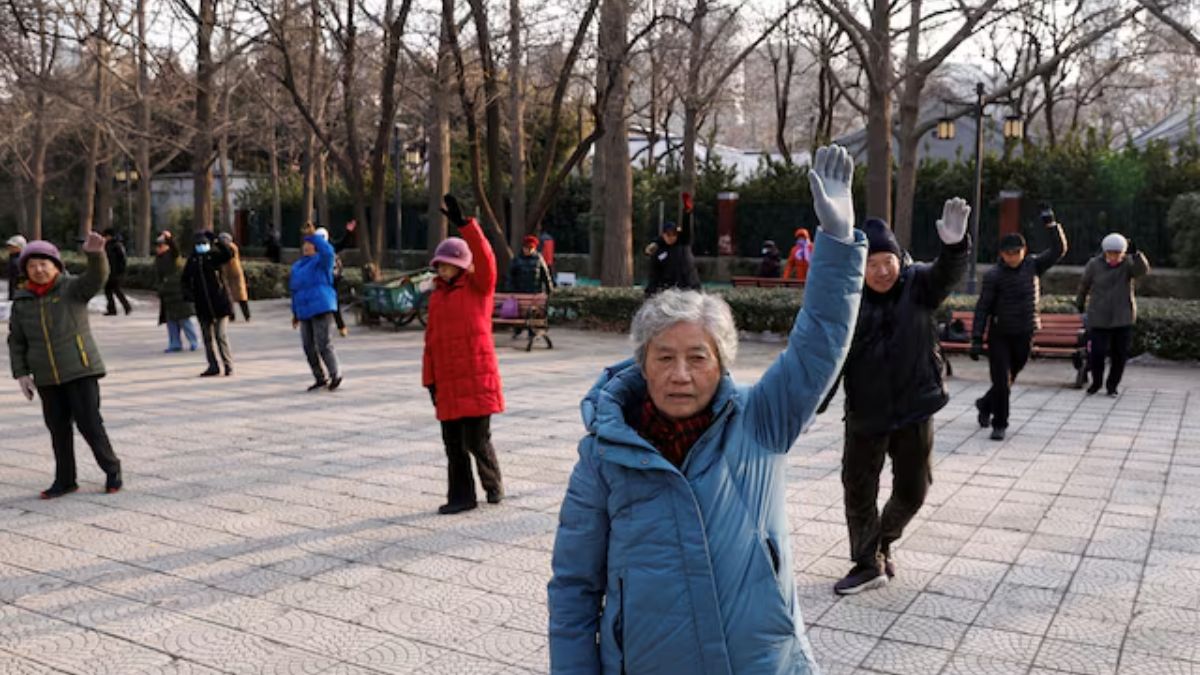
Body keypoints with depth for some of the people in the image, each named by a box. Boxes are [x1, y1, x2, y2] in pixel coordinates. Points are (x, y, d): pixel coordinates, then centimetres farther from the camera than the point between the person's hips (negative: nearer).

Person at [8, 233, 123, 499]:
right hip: (47, 378, 4)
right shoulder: (22, 301, 6)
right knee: (58, 429, 10)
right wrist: (21, 373, 4)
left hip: (80, 370, -4)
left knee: (89, 423, -4)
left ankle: (112, 470, 13)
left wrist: (95, 253, -45)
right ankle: (65, 480, 21)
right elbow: (16, 340, 12)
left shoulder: (72, 288, -5)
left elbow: (98, 276, -25)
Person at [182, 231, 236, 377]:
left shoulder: (214, 256, -2)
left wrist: (216, 240, -26)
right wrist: (188, 293, -1)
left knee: (220, 335, -8)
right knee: (207, 337, 8)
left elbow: (228, 255, -23)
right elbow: (184, 280, 14)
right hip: (202, 305, 4)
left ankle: (228, 365, 0)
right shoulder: (192, 260, 8)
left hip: (219, 302, -4)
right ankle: (213, 366, 15)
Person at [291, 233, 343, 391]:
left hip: (322, 309, -7)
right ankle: (320, 379, 18)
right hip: (305, 313, 7)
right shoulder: (297, 266, 17)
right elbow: (295, 290, 23)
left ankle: (336, 375, 11)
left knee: (324, 346, -8)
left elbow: (328, 251, -26)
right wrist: (295, 313, 21)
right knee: (309, 347, 6)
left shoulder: (321, 261, -2)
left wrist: (313, 235, -25)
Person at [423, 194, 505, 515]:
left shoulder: (478, 288, -1)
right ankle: (461, 496, 20)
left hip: (477, 379, -5)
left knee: (476, 440, -2)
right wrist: (430, 379, 11)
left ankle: (493, 484, 23)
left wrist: (463, 224, -29)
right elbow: (431, 340, 14)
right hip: (447, 383, 5)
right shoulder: (437, 295, 12)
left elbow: (486, 260, -22)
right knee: (453, 444, 9)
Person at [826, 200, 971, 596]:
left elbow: (948, 274, -29)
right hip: (865, 412, 0)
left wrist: (955, 246, -51)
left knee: (912, 490, 14)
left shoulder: (918, 284, -7)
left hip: (915, 409, 1)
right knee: (858, 490, 8)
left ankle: (883, 542, 42)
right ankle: (869, 564, 26)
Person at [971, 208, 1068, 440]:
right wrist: (976, 339, -14)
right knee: (1001, 381, -4)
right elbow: (983, 308, -10)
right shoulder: (994, 275, -10)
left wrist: (1051, 225, -11)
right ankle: (999, 424, 8)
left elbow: (1059, 250, 1)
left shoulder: (1033, 265, 1)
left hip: (1024, 334, 4)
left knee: (1008, 380, 15)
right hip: (999, 335, -4)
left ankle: (985, 405, 40)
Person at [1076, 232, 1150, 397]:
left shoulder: (1128, 263, -4)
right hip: (1099, 318, -1)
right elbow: (1084, 285, 10)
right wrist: (1079, 304, 22)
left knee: (1120, 354, 5)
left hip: (1123, 318, 1)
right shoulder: (1094, 264, -5)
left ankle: (1112, 385, 24)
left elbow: (1143, 270, -25)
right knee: (1097, 352, -6)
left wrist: (1135, 253, -40)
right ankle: (1096, 382, 19)